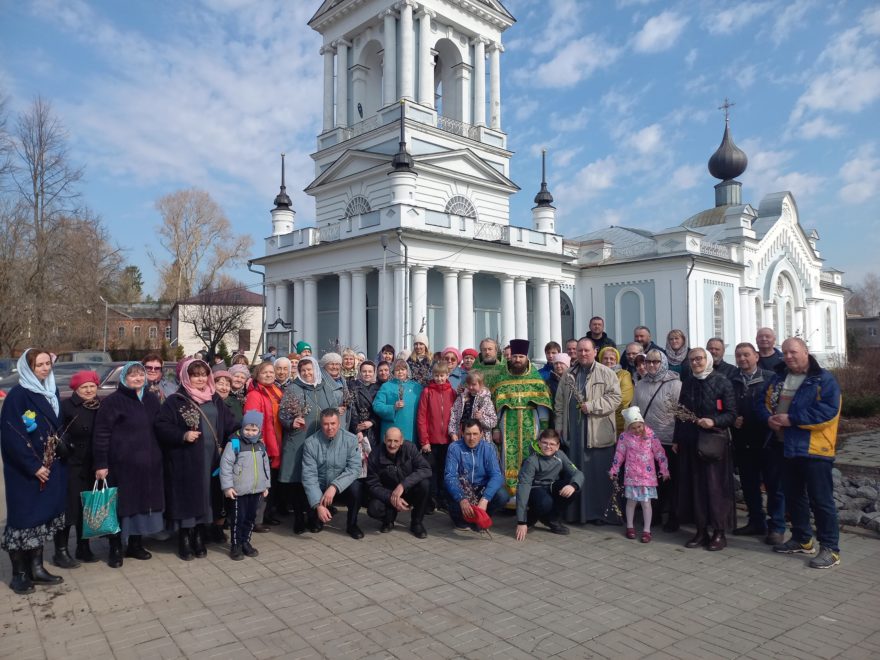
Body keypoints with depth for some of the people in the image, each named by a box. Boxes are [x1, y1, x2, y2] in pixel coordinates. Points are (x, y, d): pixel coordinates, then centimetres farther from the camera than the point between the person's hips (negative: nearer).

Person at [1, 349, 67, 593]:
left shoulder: (51, 392, 9)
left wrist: (58, 455, 8)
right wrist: (33, 467, -17)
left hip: (49, 468, 7)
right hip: (24, 471, -7)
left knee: (43, 516, 12)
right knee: (23, 518, 1)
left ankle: (36, 568, 22)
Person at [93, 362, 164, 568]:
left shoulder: (152, 400, 10)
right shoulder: (113, 401, -7)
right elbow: (101, 434, -9)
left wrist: (159, 456, 12)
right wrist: (100, 464, -13)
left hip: (148, 465, 5)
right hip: (122, 464, -5)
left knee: (143, 502, 11)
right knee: (121, 504, 2)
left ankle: (135, 544, 26)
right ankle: (115, 549, 16)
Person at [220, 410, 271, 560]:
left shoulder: (260, 445, 8)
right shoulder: (234, 443, -10)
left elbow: (265, 466, 17)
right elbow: (225, 465, -13)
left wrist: (266, 485, 18)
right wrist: (227, 486, -15)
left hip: (256, 490, 6)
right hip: (238, 490, -5)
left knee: (251, 517, 14)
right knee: (238, 518, 2)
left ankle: (245, 542, 29)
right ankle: (235, 546, 16)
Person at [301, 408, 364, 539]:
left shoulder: (351, 440, -12)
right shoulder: (311, 443, -13)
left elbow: (354, 468, -19)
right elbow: (309, 475, -18)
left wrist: (334, 486, -34)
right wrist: (318, 504, -28)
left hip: (342, 488, 0)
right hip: (319, 489, 0)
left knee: (355, 486, -31)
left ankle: (352, 524, -3)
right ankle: (316, 519, 16)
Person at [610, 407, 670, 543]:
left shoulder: (650, 434, -6)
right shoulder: (624, 437, -5)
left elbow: (659, 453, 0)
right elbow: (619, 455, 2)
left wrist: (664, 470, 1)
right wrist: (614, 471, 6)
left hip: (648, 475, 0)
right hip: (631, 475, 1)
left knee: (646, 502, 1)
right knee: (631, 501, 11)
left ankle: (646, 530, 12)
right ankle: (630, 527, 27)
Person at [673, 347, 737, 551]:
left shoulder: (722, 382, -3)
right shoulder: (688, 383, 11)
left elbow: (731, 414, -6)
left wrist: (713, 422, -22)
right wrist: (676, 439, 14)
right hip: (690, 442, 5)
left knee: (716, 487, -1)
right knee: (694, 486, 6)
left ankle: (719, 532, 11)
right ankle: (701, 530, 16)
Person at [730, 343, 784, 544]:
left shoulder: (770, 378, -4)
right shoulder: (731, 381, 4)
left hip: (769, 441, -3)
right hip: (743, 442, 4)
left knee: (774, 486, 5)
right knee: (749, 485, 13)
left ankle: (776, 527, 16)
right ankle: (756, 522, 28)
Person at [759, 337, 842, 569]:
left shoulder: (824, 379, -9)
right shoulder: (778, 378, 12)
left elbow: (828, 411, -20)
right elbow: (765, 402, 16)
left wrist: (792, 418, -22)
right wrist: (769, 417, -6)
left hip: (815, 450, -7)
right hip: (787, 448, 7)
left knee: (821, 499, -2)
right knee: (793, 497, 16)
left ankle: (830, 548, 8)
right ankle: (802, 539, 31)